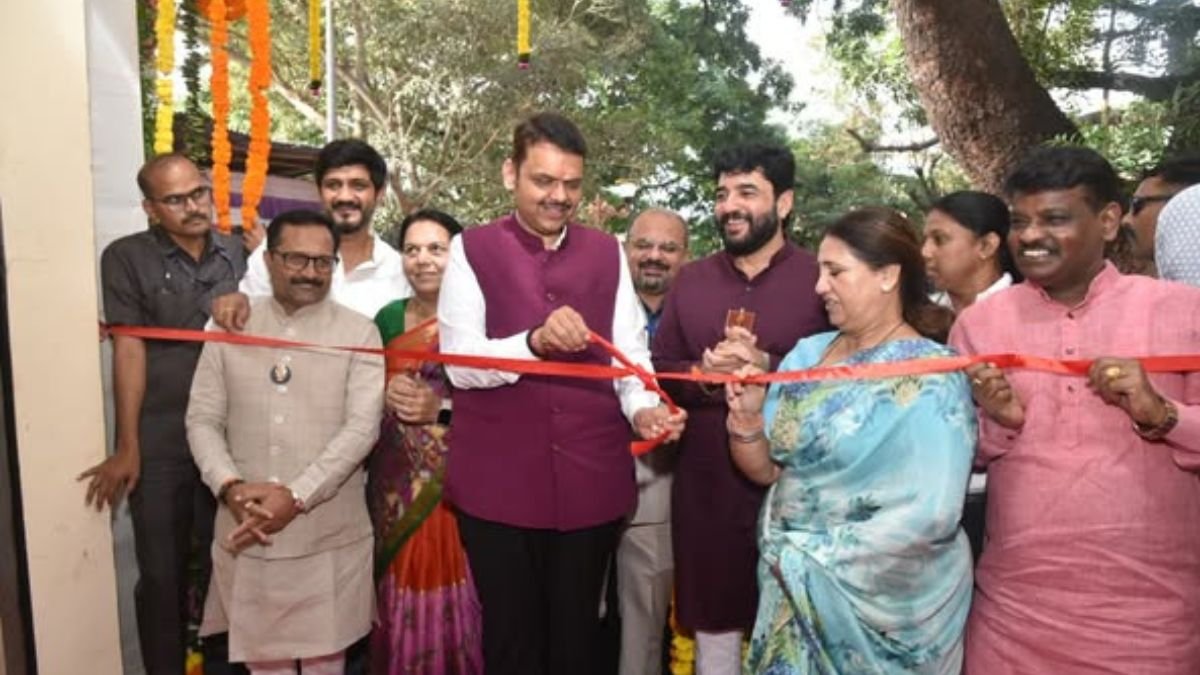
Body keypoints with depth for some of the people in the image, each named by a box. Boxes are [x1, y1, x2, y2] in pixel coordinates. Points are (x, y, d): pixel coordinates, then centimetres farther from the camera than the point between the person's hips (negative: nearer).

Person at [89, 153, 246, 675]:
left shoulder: (236, 254, 6)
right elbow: (129, 351, -7)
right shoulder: (126, 257, -3)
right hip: (159, 444, -3)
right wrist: (127, 447, -8)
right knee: (162, 573, 8)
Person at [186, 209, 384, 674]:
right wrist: (230, 487, -13)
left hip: (329, 535, -2)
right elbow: (202, 419, 3)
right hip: (246, 533, 2)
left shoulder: (358, 332, -3)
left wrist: (296, 497, -17)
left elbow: (362, 426, -11)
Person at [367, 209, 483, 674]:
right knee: (400, 594, 11)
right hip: (396, 481, 4)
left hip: (457, 482, -4)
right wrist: (384, 394, -5)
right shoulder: (388, 317, 8)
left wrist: (441, 408, -18)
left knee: (450, 591, 1)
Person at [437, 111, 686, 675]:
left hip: (591, 474, 3)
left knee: (577, 629, 19)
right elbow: (460, 364, -11)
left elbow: (630, 352, 2)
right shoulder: (472, 250, -2)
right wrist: (535, 340, -27)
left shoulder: (607, 253, 8)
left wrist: (642, 408, -17)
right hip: (498, 479, -2)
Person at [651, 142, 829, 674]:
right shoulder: (690, 280, 9)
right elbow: (658, 370, 7)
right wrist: (701, 374, -12)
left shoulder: (819, 279, -3)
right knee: (712, 626, 15)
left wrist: (767, 368, -21)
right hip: (706, 486, 3)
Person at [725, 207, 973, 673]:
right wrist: (746, 416, -13)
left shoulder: (930, 376, -16)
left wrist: (813, 558, -18)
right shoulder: (806, 354, 1)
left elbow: (931, 514, -24)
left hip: (882, 603, -5)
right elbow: (766, 470, 6)